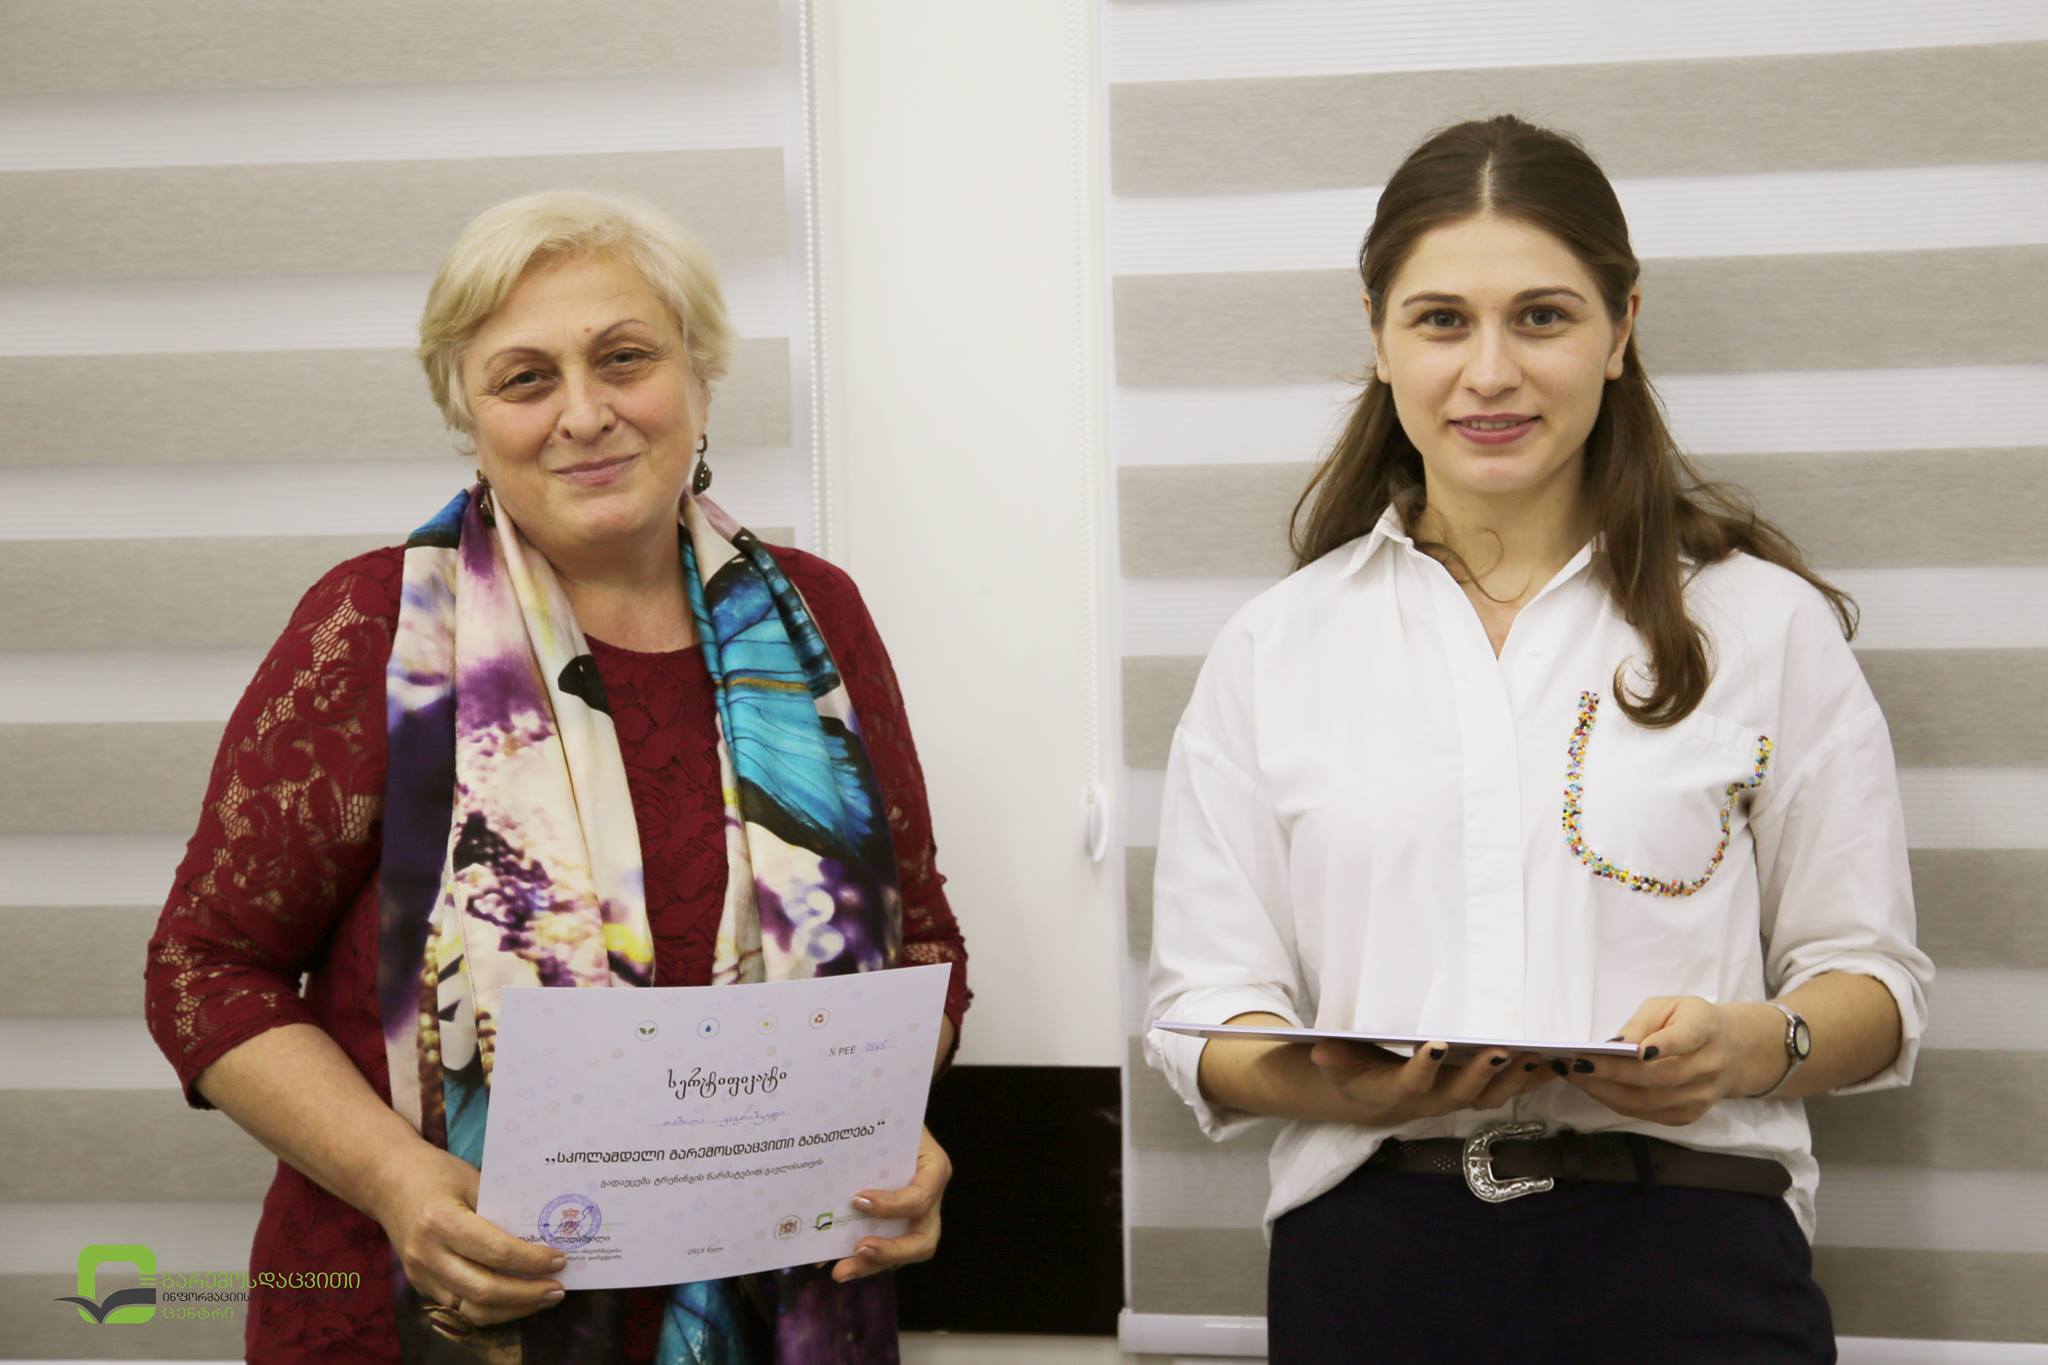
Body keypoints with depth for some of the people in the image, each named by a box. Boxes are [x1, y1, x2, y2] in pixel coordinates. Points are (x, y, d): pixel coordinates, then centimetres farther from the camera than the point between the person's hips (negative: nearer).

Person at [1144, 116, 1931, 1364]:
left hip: (1687, 1258, 0)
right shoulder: (1275, 649, 7)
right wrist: (1339, 1083, -17)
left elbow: (1871, 976, 6)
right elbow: (1205, 1011, 4)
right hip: (1368, 1262, 1)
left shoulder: (1763, 621, 5)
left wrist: (1755, 1047, -15)